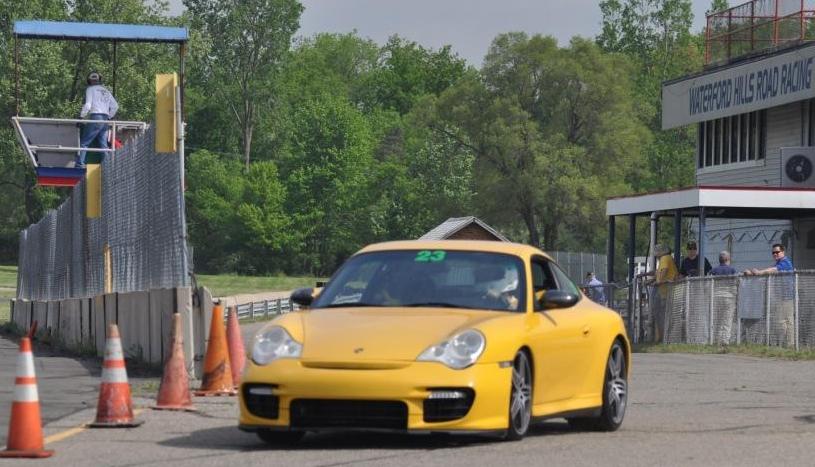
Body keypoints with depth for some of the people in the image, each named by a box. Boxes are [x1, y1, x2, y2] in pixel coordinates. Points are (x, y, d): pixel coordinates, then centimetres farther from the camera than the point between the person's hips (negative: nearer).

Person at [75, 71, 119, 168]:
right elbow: (115, 106, 19)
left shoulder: (90, 89, 1)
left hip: (95, 117, -6)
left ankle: (79, 165, -15)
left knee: (84, 143, -5)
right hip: (105, 119, 6)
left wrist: (81, 117, -5)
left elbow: (87, 105, -10)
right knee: (103, 145, 9)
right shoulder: (106, 91, 19)